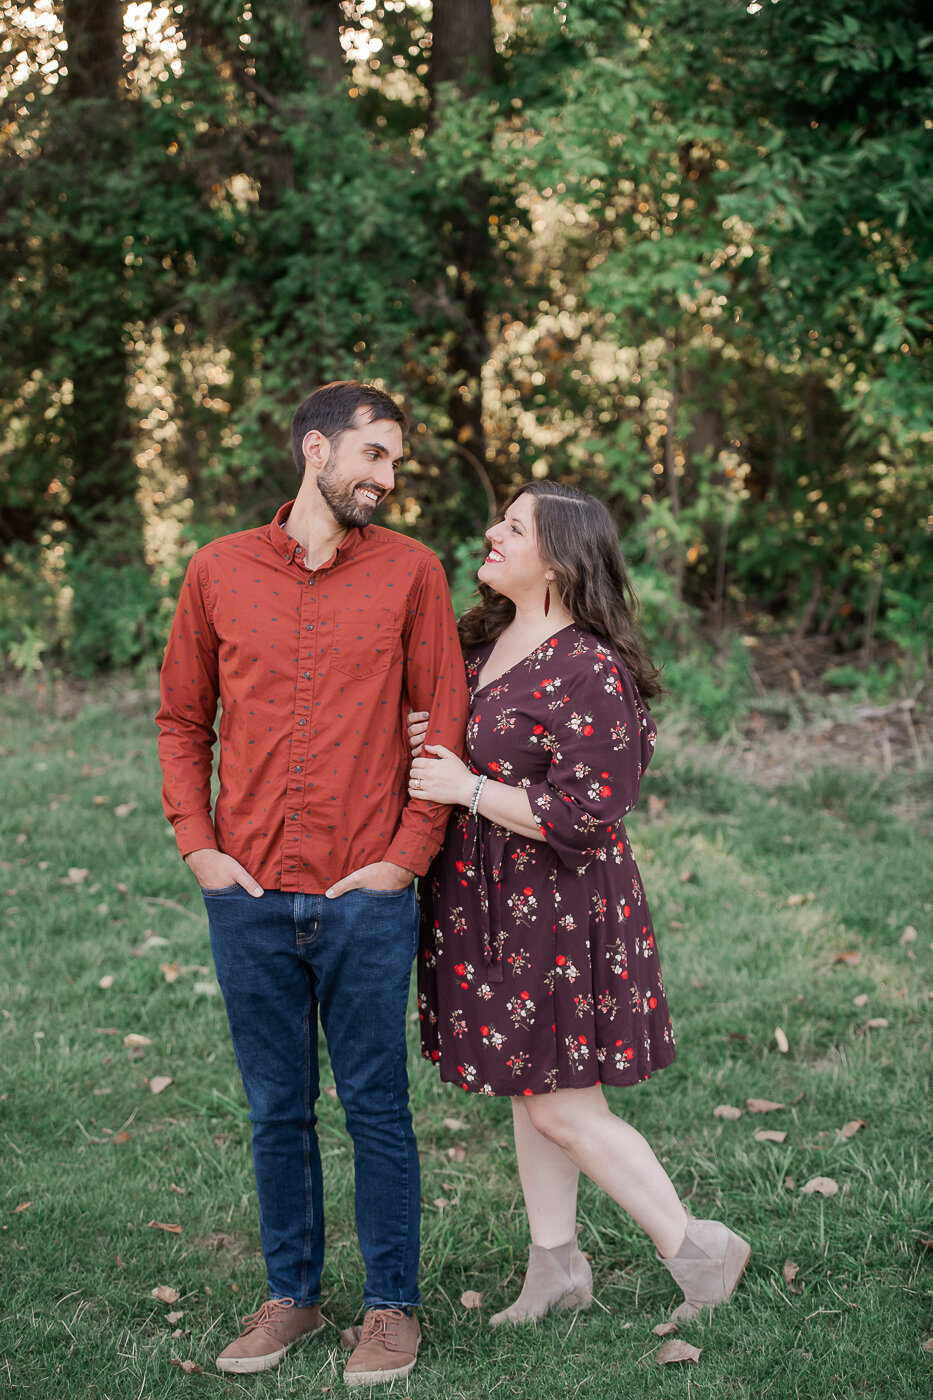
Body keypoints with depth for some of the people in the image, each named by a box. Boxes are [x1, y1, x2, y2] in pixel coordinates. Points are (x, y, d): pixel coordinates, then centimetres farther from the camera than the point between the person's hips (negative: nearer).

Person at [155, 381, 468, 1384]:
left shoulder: (410, 571, 1)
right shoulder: (219, 571, 5)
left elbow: (447, 724, 1)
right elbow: (181, 721, 12)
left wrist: (407, 854, -7)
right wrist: (196, 844, 0)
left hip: (366, 900, -2)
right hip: (247, 898, 2)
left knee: (377, 1110, 6)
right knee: (276, 1112, 13)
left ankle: (392, 1305, 20)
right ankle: (290, 1295, 28)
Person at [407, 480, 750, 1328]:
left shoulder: (587, 671, -21)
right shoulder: (488, 640, 7)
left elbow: (585, 814, -23)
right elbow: (471, 751, 20)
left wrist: (468, 789, -19)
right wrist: (422, 744, -3)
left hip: (559, 910, -9)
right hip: (493, 906, 9)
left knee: (563, 1109, -2)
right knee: (529, 1095, 16)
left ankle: (699, 1251, 15)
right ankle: (556, 1269, 30)